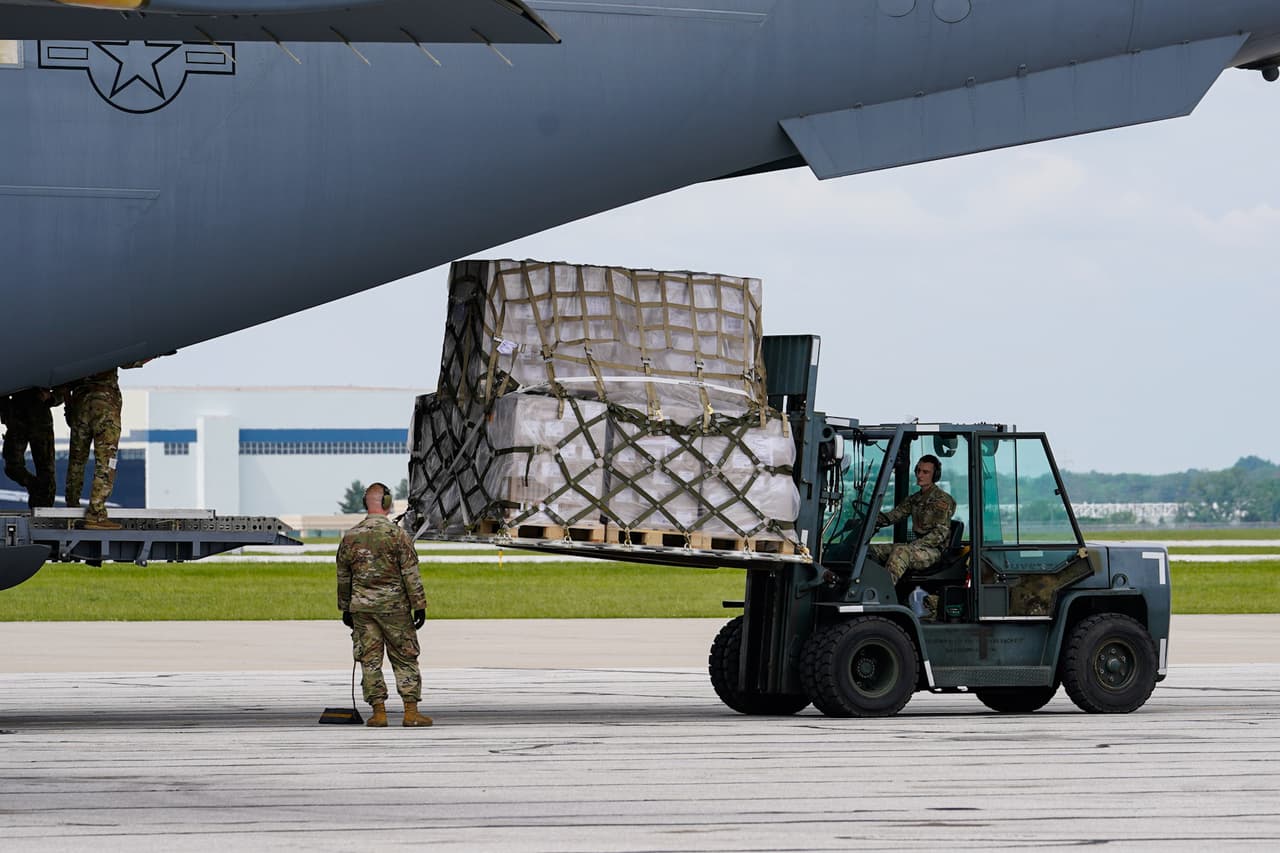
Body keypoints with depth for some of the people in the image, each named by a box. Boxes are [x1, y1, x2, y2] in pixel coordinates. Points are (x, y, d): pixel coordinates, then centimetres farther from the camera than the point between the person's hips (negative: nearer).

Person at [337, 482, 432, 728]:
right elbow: (411, 574, -9)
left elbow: (343, 577, 11)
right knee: (405, 659, 4)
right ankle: (411, 712, 0)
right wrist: (419, 605, -5)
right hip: (394, 606, -3)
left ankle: (379, 712, 3)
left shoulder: (350, 537, 4)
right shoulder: (397, 534, -8)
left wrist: (345, 609, 20)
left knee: (370, 660, 6)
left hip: (362, 607, 3)